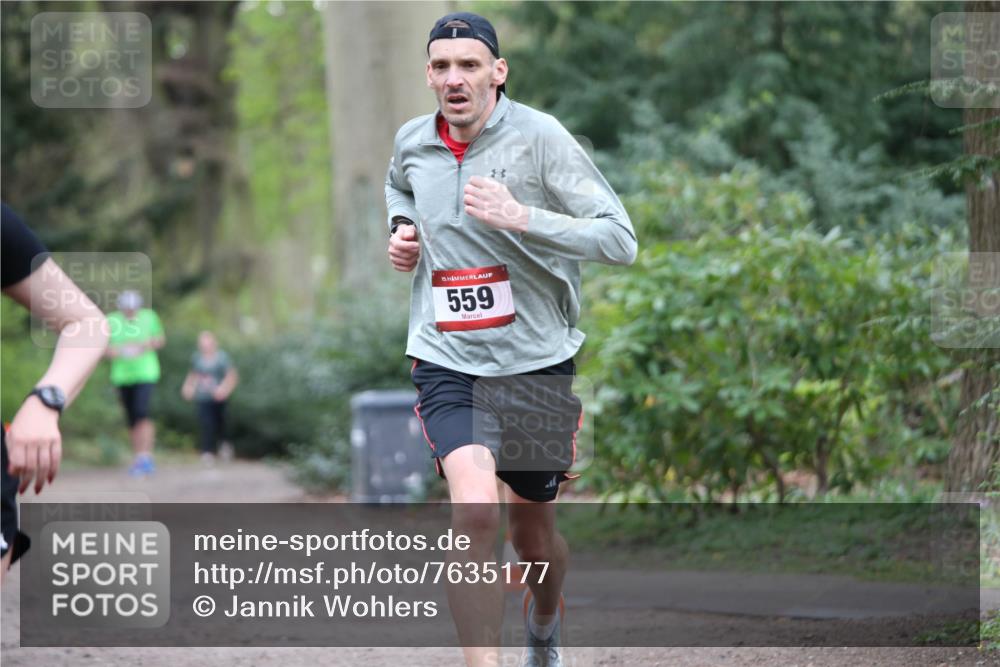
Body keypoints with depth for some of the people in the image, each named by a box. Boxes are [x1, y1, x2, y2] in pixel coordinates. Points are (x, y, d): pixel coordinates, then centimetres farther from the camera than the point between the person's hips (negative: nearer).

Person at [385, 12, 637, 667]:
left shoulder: (540, 137, -11)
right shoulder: (411, 143, 3)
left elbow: (620, 239, -16)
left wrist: (520, 217, -27)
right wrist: (401, 229, 8)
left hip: (536, 362, -1)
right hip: (446, 361, 1)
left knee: (534, 538, 16)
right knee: (476, 516, -25)